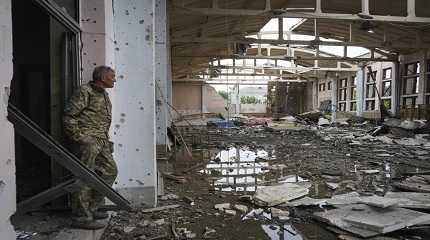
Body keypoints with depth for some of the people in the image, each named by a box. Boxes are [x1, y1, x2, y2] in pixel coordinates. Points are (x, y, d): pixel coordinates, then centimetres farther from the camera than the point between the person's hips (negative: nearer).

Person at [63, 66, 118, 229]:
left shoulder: (104, 94, 18)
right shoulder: (85, 91, -10)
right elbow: (69, 116, -13)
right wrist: (77, 137, -15)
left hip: (101, 141, 10)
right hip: (88, 140, -10)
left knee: (110, 171, 11)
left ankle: (92, 208, 21)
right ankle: (81, 217, 1)